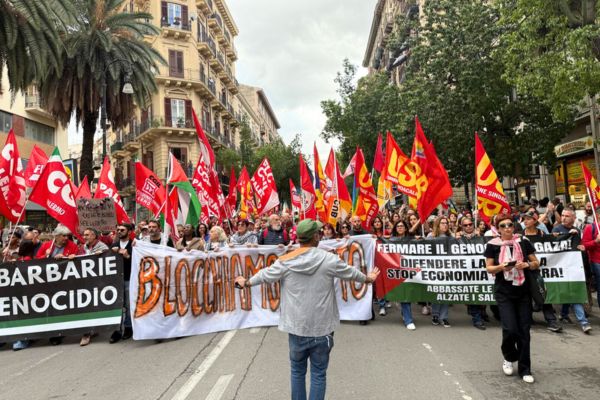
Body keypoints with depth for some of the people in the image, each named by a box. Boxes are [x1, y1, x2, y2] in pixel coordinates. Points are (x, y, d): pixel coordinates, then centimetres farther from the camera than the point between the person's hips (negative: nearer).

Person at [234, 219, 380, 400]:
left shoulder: (286, 261, -6)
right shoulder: (329, 259, -8)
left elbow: (265, 275, 9)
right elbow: (350, 273, 8)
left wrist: (246, 282, 29)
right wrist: (367, 278, 29)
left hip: (296, 327, 1)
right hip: (321, 328, -1)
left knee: (297, 371, 18)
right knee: (318, 374, 11)